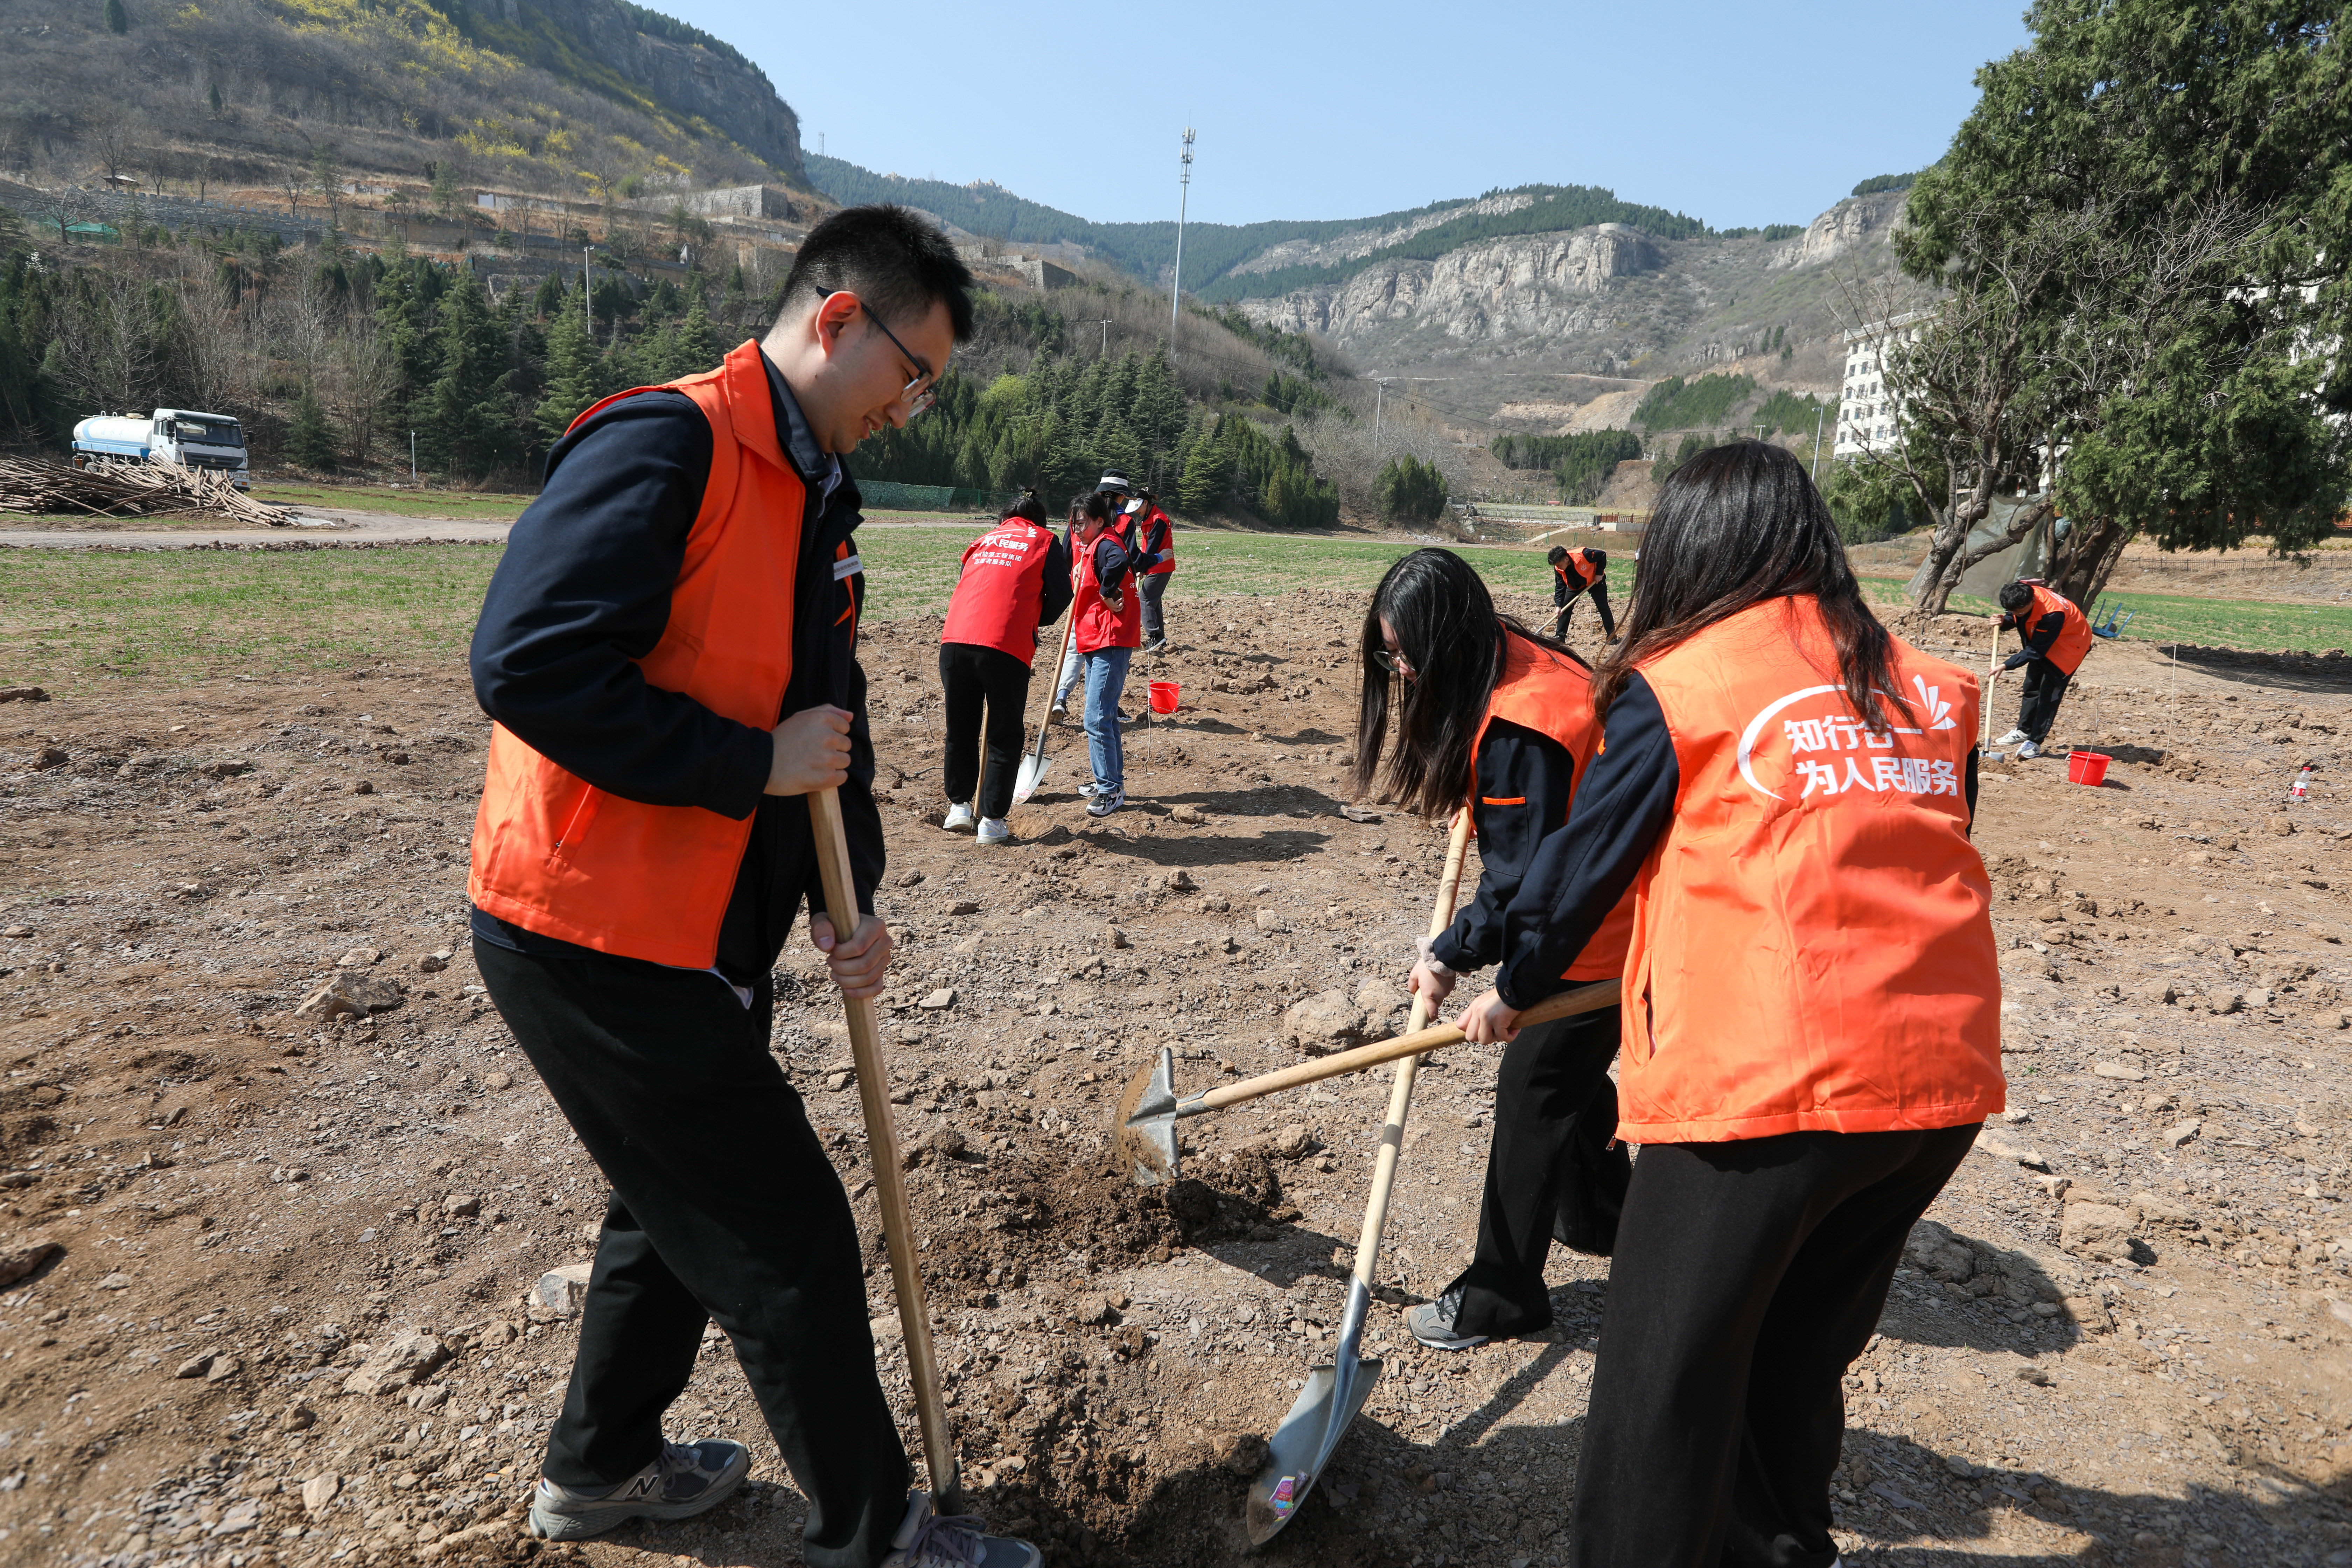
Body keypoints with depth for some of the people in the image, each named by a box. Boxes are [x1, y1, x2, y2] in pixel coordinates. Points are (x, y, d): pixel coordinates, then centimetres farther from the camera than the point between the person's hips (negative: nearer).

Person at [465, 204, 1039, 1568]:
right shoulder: (665, 446, -17)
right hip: (597, 936, -10)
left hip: (703, 940, 10)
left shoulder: (819, 496, 12)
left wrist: (850, 901, 3)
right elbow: (529, 664, -26)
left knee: (687, 1205, 25)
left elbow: (830, 711, 14)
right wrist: (754, 765, -21)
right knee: (791, 1241, 2)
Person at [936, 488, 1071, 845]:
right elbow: (1061, 596, 7)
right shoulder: (1044, 540, 16)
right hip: (1006, 646, -4)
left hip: (955, 641, 4)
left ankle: (959, 806, 27)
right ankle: (992, 821, 8)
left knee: (961, 731, 19)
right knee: (1005, 738, 8)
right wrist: (1036, 621, 26)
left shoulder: (983, 541, 26)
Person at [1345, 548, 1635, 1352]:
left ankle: (1503, 1294, 13)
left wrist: (1452, 955, -13)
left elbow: (1521, 878, -25)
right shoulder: (1517, 660, 2)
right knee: (1564, 1075, 23)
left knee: (1532, 1096, -1)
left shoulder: (1518, 727, -29)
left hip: (1593, 935, -10)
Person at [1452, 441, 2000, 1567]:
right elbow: (1911, 870, 19)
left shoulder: (1674, 685, -4)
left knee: (1666, 1378, 7)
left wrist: (1513, 990, 20)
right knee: (1802, 1353, 24)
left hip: (1762, 1082, -6)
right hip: (1943, 1084, 7)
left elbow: (1586, 860, 4)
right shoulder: (1929, 689, 11)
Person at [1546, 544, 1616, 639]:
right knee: (1564, 608, -6)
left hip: (1595, 581, -4)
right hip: (1575, 585, 4)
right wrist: (1558, 605, -27)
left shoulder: (1582, 555, -39)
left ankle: (1612, 636, 4)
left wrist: (1599, 574, -21)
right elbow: (1560, 587, -18)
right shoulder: (1558, 569, -24)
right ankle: (1560, 636, 2)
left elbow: (1602, 555, -24)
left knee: (1603, 607, -6)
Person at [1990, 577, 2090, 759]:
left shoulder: (2052, 614, -39)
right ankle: (2023, 731, 27)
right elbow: (2013, 618, 1)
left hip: (2070, 644, -8)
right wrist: (2003, 622, -22)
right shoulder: (2020, 596, -20)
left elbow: (2036, 650, -32)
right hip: (2042, 642, 8)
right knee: (2031, 686, 14)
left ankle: (2035, 742, -10)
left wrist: (2006, 666, -34)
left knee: (2050, 691, -12)